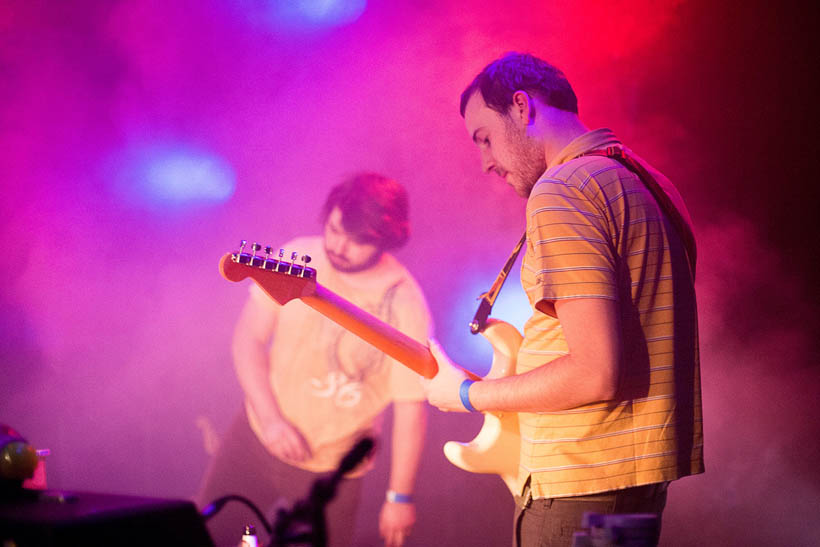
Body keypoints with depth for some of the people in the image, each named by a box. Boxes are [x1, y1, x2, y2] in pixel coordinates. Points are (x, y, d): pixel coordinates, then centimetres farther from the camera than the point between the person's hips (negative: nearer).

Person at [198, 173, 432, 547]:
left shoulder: (405, 307, -18)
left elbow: (411, 408, -13)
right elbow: (248, 338, -5)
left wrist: (400, 497, -9)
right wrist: (270, 418, -16)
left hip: (330, 470, -3)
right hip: (257, 438, 3)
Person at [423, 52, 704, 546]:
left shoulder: (562, 192, -16)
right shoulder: (647, 181, 14)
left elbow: (596, 373, -23)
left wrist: (467, 394, -11)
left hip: (583, 481, -10)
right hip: (645, 468, 10)